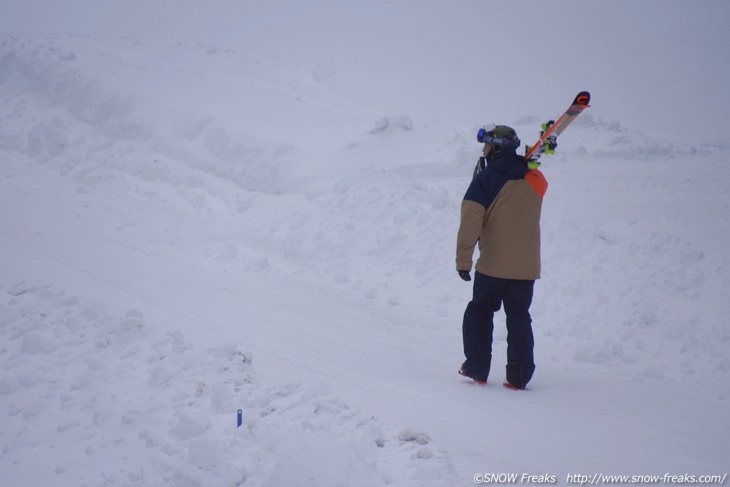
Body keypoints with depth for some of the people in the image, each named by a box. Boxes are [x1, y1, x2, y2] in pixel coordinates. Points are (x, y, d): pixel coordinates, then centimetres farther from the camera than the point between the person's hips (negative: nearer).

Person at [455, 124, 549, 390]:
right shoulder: (535, 179, 7)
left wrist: (463, 260, -12)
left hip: (493, 265, -4)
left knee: (480, 312, 13)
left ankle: (477, 368, 13)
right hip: (527, 265, 4)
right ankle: (519, 376, 5)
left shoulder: (486, 178, -9)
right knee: (519, 318, 11)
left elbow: (470, 221, -14)